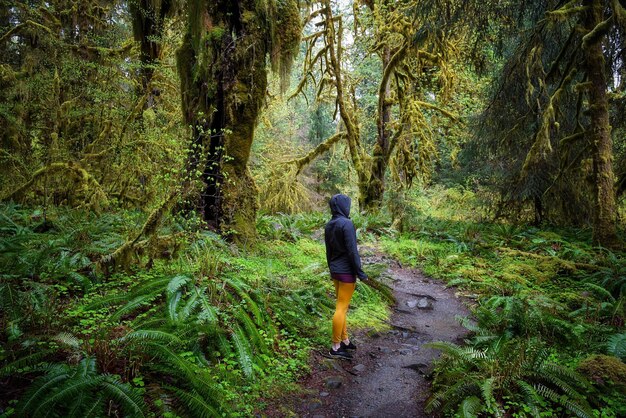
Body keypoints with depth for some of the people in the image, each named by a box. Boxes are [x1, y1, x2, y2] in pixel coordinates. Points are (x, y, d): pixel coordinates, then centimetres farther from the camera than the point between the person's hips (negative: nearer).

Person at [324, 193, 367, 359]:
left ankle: (344, 340, 27)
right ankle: (336, 347, 7)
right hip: (346, 271, -8)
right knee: (341, 308, -1)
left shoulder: (329, 225, 5)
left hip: (335, 271, 8)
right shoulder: (347, 224, -19)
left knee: (342, 306, 17)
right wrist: (360, 272, -12)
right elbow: (352, 250, -19)